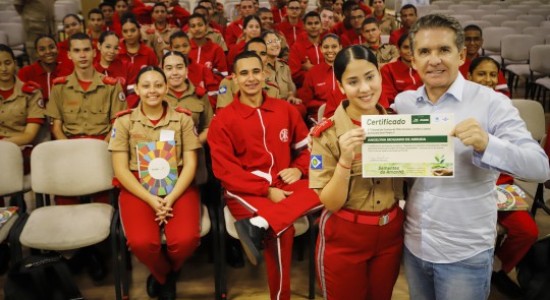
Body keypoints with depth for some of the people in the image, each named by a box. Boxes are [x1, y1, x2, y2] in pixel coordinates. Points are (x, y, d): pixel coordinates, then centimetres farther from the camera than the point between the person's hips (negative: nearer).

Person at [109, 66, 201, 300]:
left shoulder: (183, 118, 6)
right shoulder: (124, 121, 5)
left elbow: (190, 164, 1)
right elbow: (121, 169, -1)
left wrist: (171, 198, -15)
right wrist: (150, 199, -14)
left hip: (178, 186, 1)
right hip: (138, 188, 0)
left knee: (186, 239, -26)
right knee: (141, 242, -28)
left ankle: (166, 273, 13)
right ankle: (163, 274, 10)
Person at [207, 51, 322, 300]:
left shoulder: (286, 110, 10)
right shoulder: (223, 119, -1)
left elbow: (307, 146, 18)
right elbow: (225, 170, -7)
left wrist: (298, 169, -6)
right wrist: (266, 191, -17)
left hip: (285, 186, 4)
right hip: (244, 191, -4)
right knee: (282, 229, -34)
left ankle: (257, 227, -39)